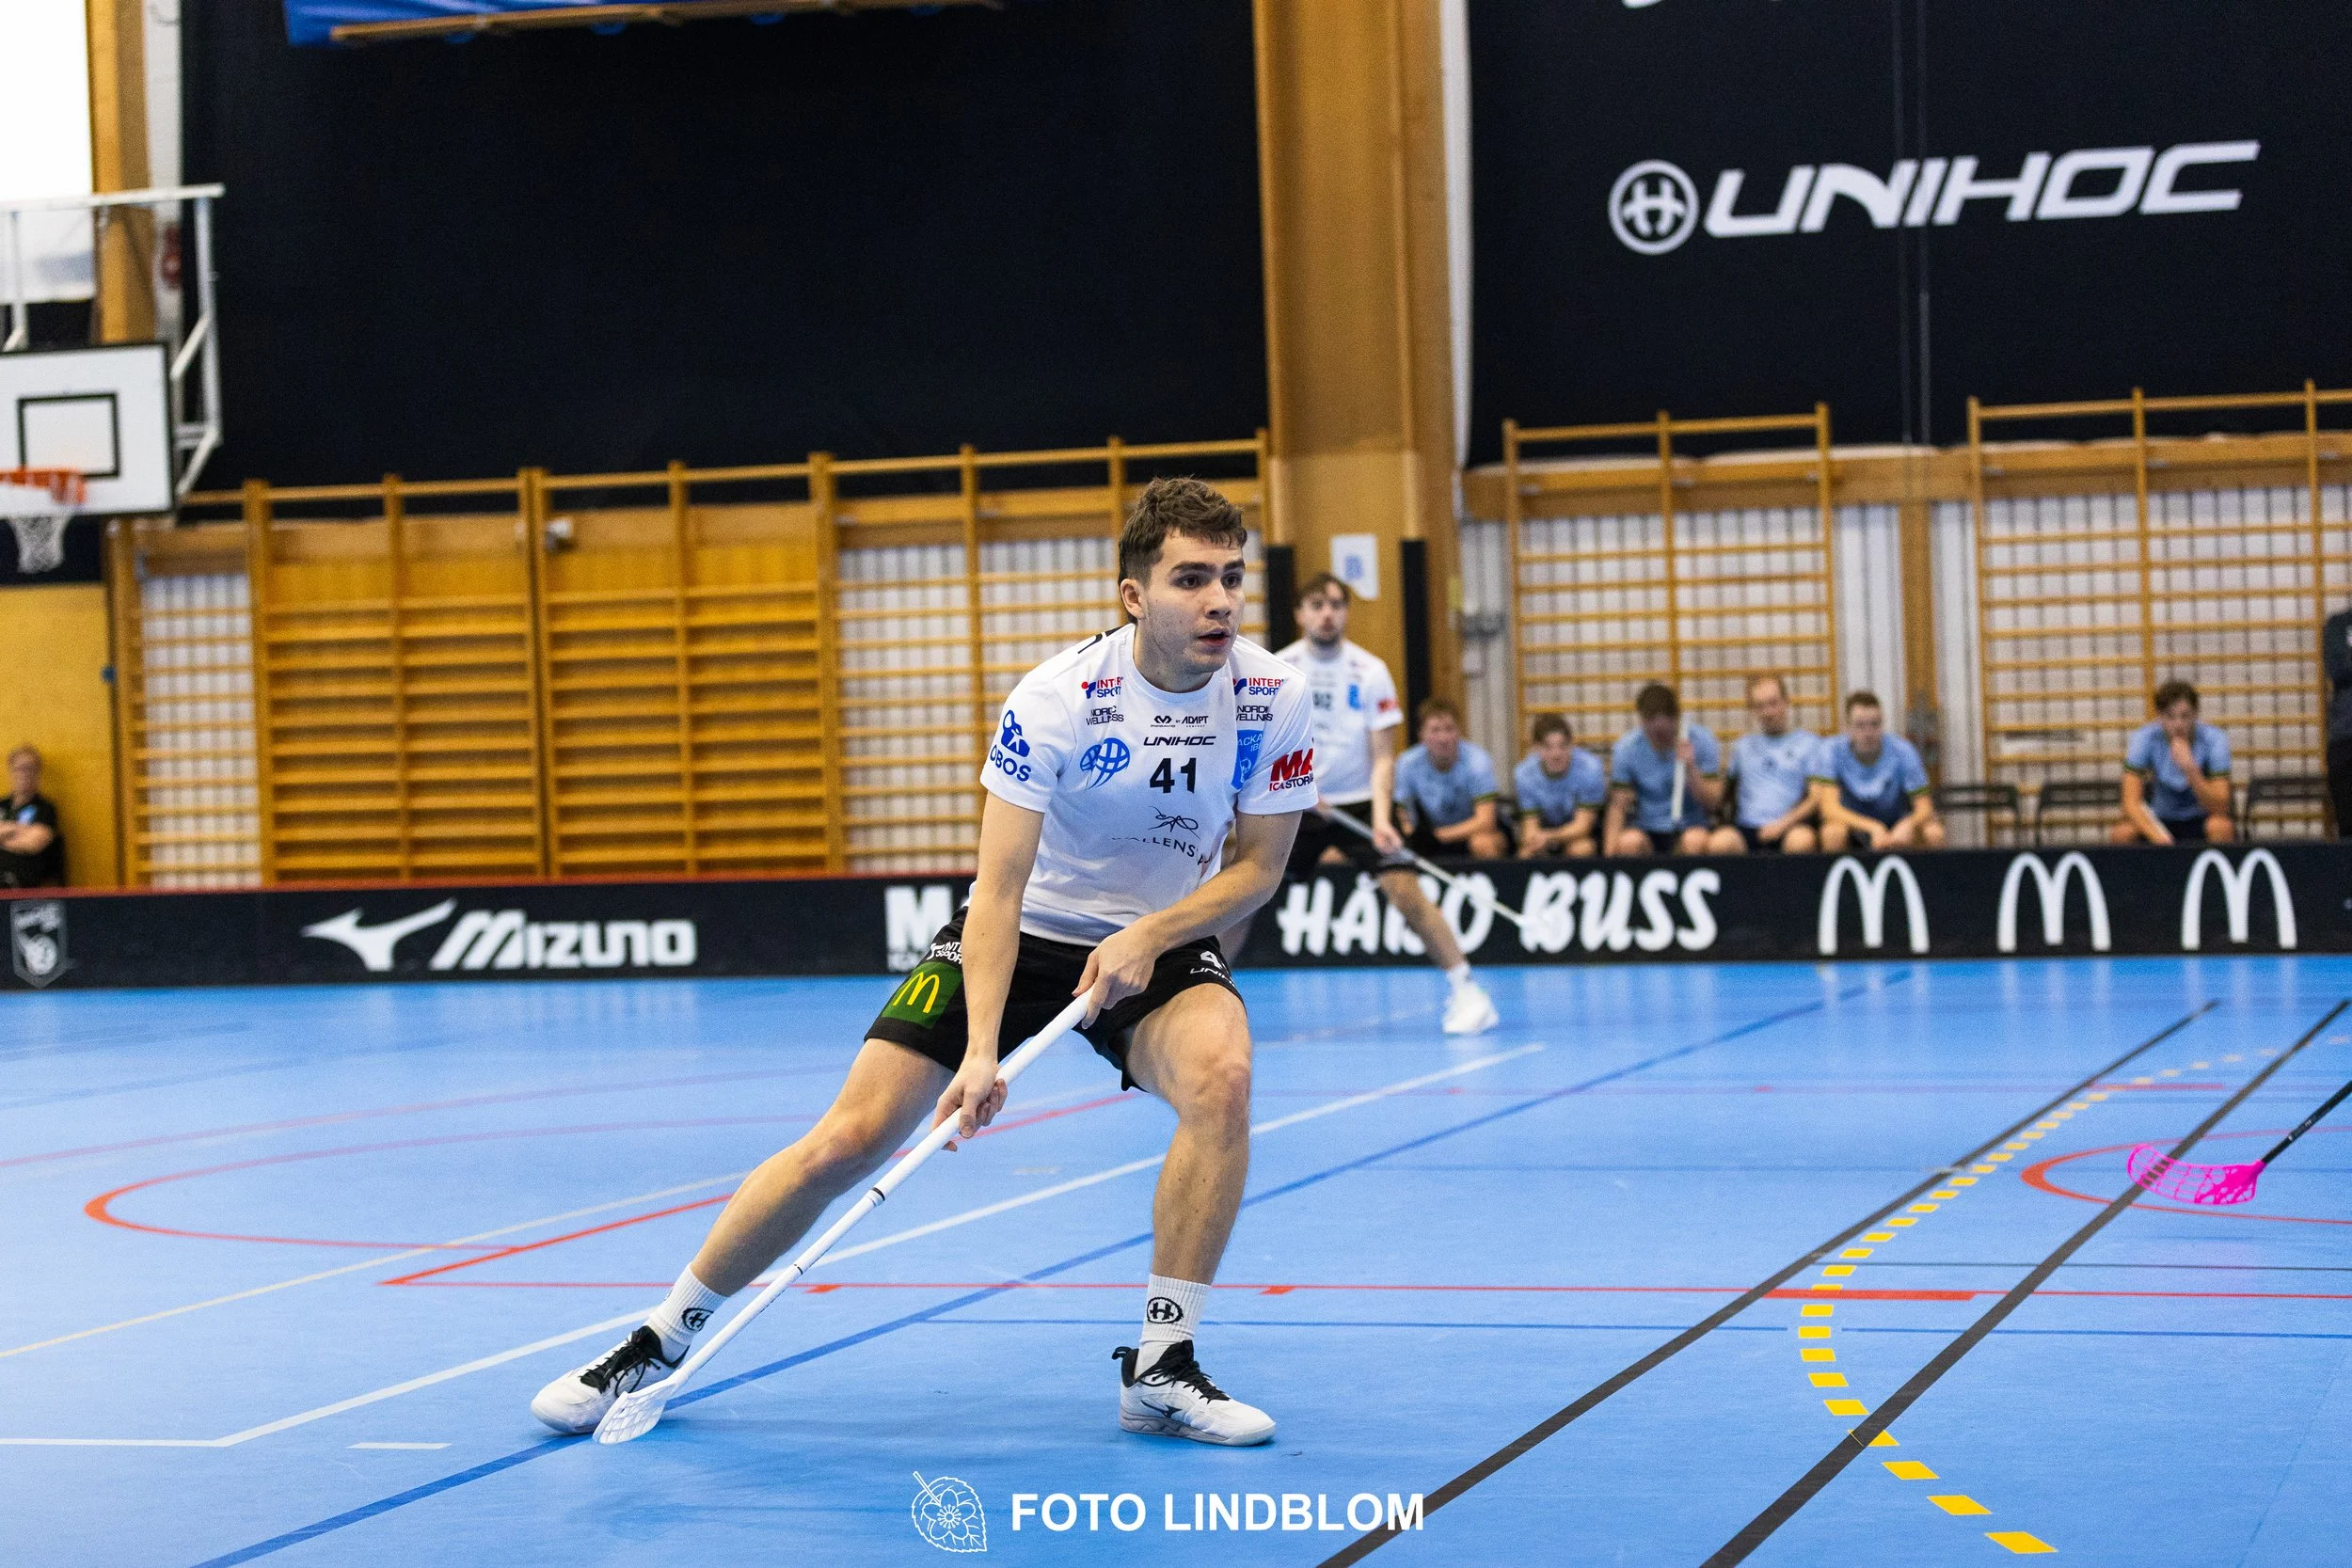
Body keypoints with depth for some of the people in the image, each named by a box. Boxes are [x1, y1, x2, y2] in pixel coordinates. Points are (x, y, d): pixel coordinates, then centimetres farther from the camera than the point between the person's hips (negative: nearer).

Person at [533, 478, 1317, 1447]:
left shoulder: (1272, 696, -15)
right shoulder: (1057, 697, -23)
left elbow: (1258, 865, -4)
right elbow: (999, 886, -24)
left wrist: (1150, 936, -21)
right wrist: (981, 1050, -35)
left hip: (1160, 943, 2)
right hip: (1020, 933, -1)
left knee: (1221, 1073, -33)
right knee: (849, 1140, -10)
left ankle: (1161, 1370, -20)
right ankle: (659, 1345, 9)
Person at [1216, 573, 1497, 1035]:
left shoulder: (1370, 673, -9)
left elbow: (1382, 757, -10)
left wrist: (1381, 819, -24)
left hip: (1360, 803, -2)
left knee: (1405, 890, -19)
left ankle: (1466, 991, -10)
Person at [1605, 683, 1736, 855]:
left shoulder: (1701, 740, -7)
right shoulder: (1627, 748, -5)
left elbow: (1713, 802, -7)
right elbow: (1618, 807, -4)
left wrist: (1690, 769, -23)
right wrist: (1610, 853, -18)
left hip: (1692, 825, -1)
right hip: (1646, 829, 1)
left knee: (1695, 840, -35)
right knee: (1630, 841, -33)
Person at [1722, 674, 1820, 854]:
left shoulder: (1809, 743, 13)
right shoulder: (1741, 746, 25)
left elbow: (1817, 798, 4)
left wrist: (1783, 824, -10)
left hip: (1792, 827, -2)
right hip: (1747, 828, 2)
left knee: (1801, 840, -39)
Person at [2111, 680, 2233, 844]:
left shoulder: (2214, 740, -18)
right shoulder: (2143, 739, -16)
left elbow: (2220, 809, -24)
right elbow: (2131, 803, -22)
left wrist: (2191, 770, -40)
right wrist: (2157, 836, -41)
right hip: (2159, 822, 1)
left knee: (2220, 827, -35)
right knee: (2122, 833, -29)